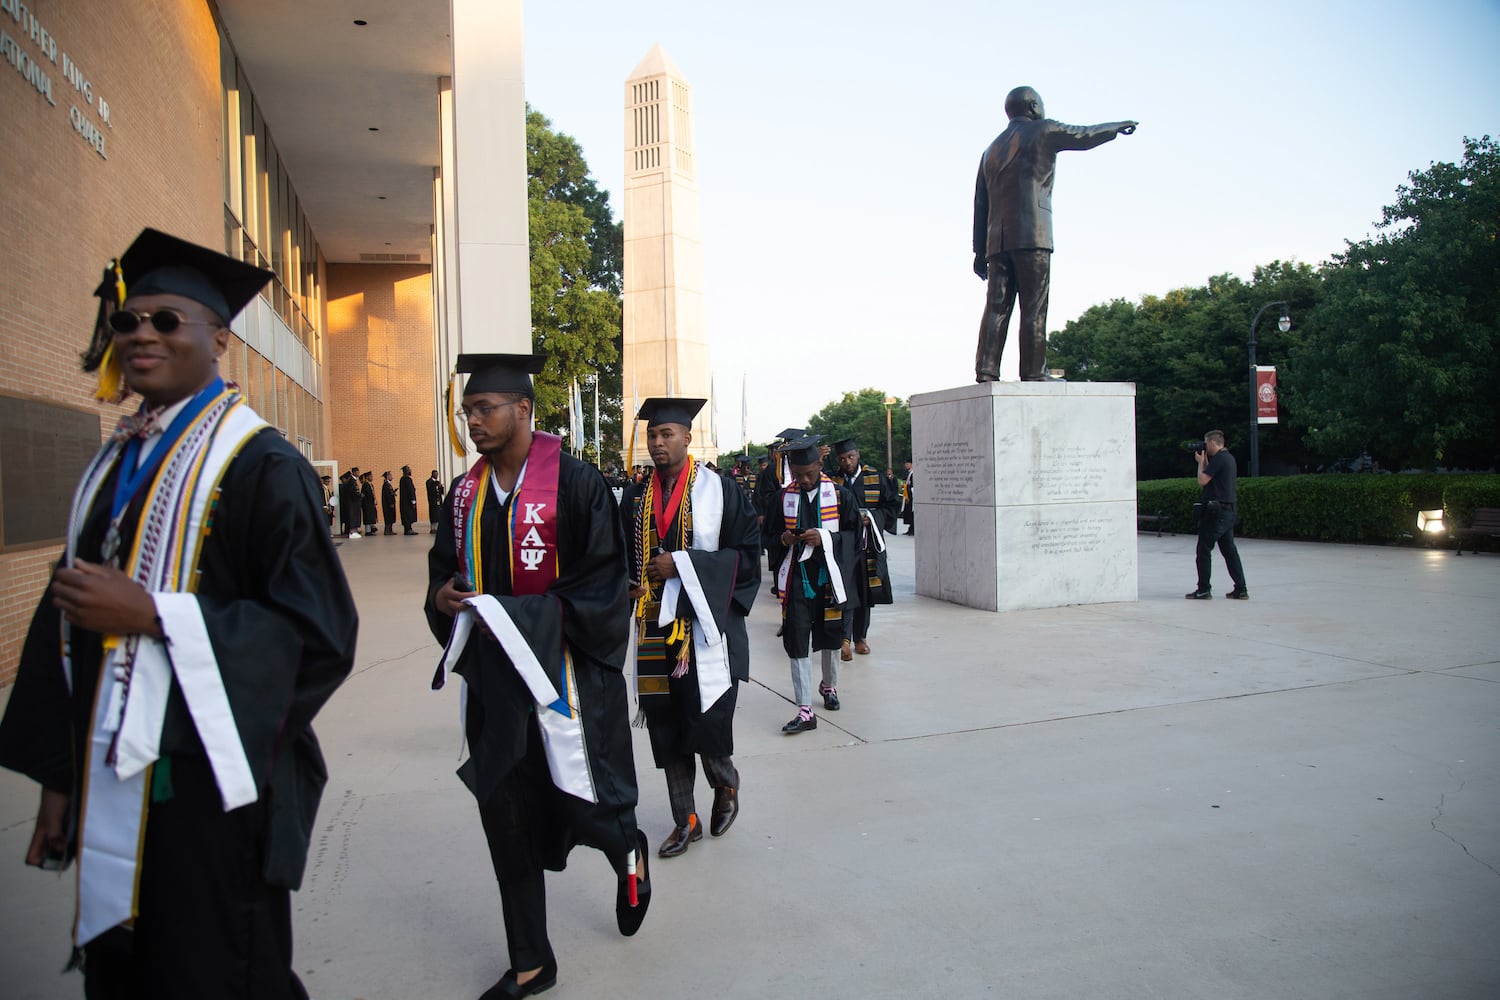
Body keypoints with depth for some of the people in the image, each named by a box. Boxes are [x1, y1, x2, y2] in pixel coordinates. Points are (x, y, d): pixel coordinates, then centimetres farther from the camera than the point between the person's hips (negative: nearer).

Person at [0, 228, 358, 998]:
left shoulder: (260, 465, -11)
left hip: (206, 792, -7)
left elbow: (317, 629, -18)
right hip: (106, 790, 7)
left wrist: (153, 613, -21)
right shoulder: (112, 465, 11)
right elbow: (70, 621, 15)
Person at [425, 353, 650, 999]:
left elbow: (602, 587, -13)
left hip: (560, 673, -6)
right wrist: (443, 594, -5)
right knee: (506, 821, 11)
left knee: (578, 805, 3)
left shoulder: (573, 482, -12)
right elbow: (443, 563, 19)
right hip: (491, 679, 6)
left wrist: (518, 616, -20)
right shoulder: (465, 492, 8)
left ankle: (628, 852, 41)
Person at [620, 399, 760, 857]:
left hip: (705, 625, -4)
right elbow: (622, 558, 18)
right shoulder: (636, 498, 10)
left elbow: (747, 554, -8)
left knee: (707, 722, -6)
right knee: (665, 725, 7)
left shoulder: (720, 490, -4)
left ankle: (726, 783, 27)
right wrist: (627, 586, -4)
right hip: (656, 629, 4)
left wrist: (681, 563, -15)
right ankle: (685, 820, 23)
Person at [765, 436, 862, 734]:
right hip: (796, 579, 0)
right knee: (797, 641, -6)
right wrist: (782, 540, -12)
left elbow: (854, 535, -3)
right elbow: (771, 534, 10)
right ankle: (805, 711, -5)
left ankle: (829, 685, 42)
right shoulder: (784, 498, 2)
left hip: (829, 577, 0)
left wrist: (825, 537, -19)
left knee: (831, 636, 15)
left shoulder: (840, 495, -3)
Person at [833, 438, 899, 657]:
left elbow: (891, 505, 5)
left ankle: (860, 637, 20)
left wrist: (871, 516, -11)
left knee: (865, 592, 7)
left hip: (869, 543, 2)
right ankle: (845, 638, -16)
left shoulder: (875, 477, 4)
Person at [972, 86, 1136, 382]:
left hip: (997, 240, 6)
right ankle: (1033, 373, -11)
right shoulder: (1042, 131, 6)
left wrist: (980, 250, 17)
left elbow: (980, 204, 19)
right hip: (1031, 236, -6)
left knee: (996, 307, -2)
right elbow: (1084, 135, 17)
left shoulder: (992, 149, 24)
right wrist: (1117, 126, 36)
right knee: (1034, 308, -8)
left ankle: (986, 372, -11)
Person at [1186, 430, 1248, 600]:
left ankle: (1203, 590, 0)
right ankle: (1241, 589, 10)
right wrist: (1205, 461, 17)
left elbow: (1202, 481, -16)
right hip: (1228, 511, 9)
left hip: (1215, 511, -9)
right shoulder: (1229, 458, 16)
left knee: (1204, 550, -2)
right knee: (1229, 550, 11)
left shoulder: (1219, 458, -14)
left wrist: (1201, 462, -2)